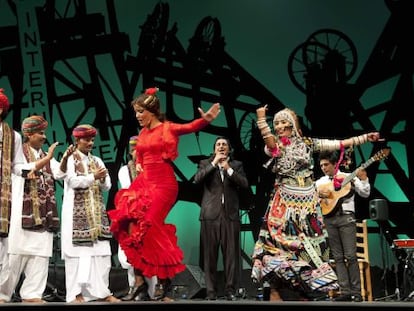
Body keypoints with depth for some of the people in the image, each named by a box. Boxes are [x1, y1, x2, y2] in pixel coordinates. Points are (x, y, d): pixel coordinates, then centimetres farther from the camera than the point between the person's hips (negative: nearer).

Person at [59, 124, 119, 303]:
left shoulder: (97, 161, 16)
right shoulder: (70, 159, 2)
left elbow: (107, 186, 10)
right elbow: (73, 181, -14)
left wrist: (102, 180, -10)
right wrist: (93, 177, -19)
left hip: (97, 211, 5)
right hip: (77, 212, -5)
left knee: (101, 250, -1)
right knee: (77, 250, -7)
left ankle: (101, 291, 2)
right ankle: (75, 292, -5)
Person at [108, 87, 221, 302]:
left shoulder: (168, 128, -5)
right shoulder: (142, 133, 14)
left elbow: (191, 127, -22)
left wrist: (206, 119, -42)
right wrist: (138, 166, 1)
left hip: (163, 185, -6)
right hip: (144, 183, 6)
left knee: (147, 225, -10)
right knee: (131, 225, -7)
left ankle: (165, 283, 3)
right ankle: (140, 280, 1)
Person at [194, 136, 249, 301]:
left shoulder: (237, 165, 15)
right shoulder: (205, 163, 14)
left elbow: (244, 184, 1)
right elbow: (197, 179, -5)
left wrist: (229, 169, -7)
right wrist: (214, 163, -7)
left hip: (230, 215, 1)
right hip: (210, 214, 0)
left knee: (231, 254, -3)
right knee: (210, 255, -2)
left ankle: (230, 290, 3)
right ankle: (211, 291, 2)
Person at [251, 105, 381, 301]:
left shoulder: (307, 143, 8)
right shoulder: (274, 146, 1)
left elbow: (337, 144, 7)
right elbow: (269, 144, -23)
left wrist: (365, 137, 3)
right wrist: (261, 119, -37)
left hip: (307, 202, 3)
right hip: (284, 202, -3)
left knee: (308, 245, 5)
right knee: (279, 243, -11)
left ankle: (305, 292, 15)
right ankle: (275, 292, -6)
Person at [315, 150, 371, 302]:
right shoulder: (320, 182, 16)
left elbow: (365, 194, 2)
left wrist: (363, 179, -13)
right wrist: (319, 195, -8)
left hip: (345, 217, -3)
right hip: (329, 219, 3)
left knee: (350, 255, -9)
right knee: (338, 257, 1)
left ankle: (356, 292, -5)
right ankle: (345, 291, 1)